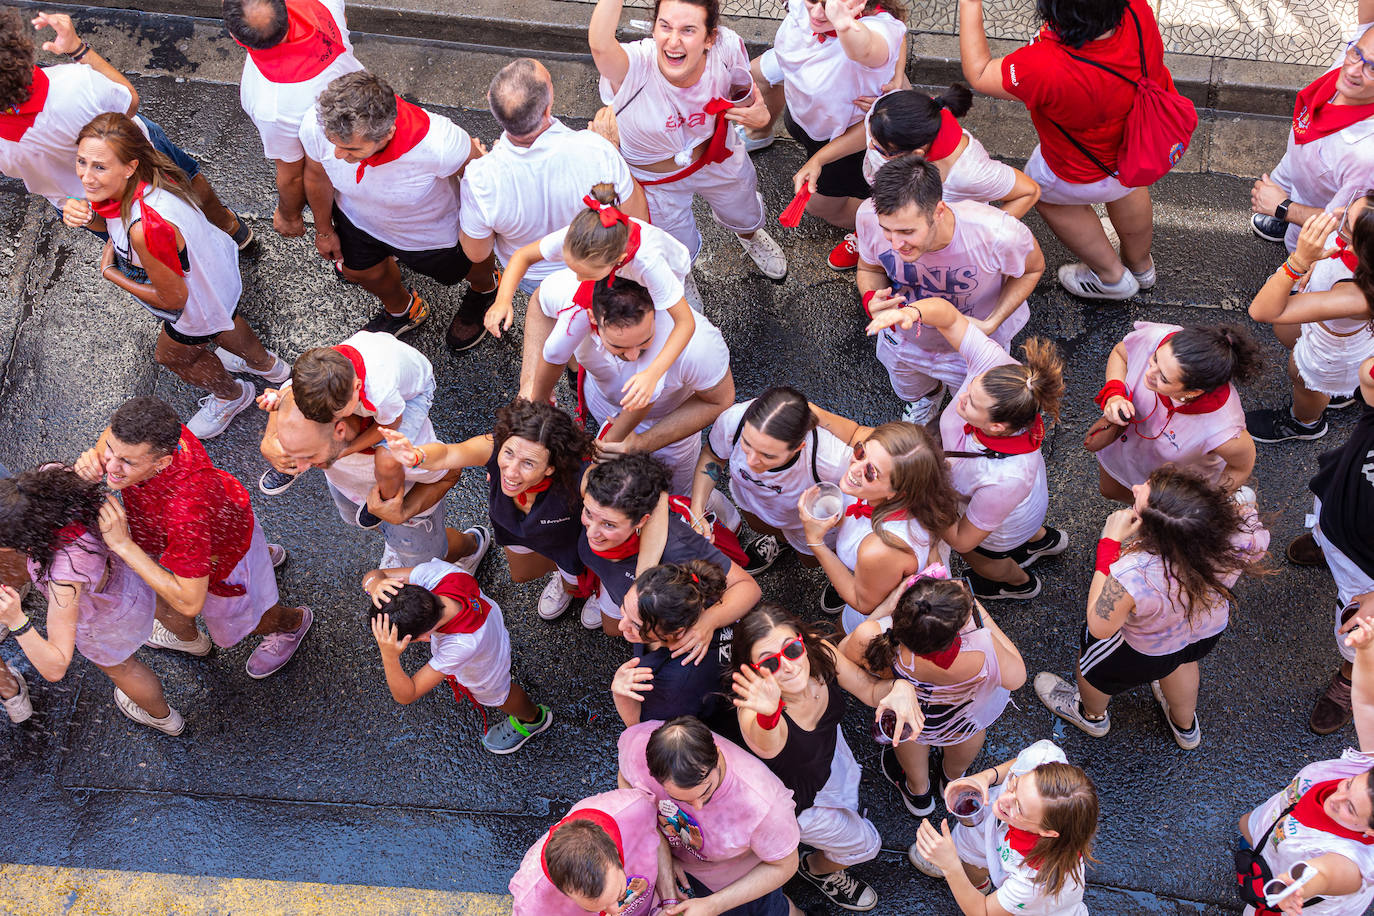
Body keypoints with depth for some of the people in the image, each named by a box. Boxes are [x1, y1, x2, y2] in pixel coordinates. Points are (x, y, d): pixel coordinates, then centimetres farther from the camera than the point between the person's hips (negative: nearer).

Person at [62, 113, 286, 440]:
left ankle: (232, 395, 59)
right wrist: (83, 213, -23)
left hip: (200, 305, -7)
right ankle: (266, 364, 72)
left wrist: (110, 273, -19)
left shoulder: (146, 228, -48)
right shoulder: (142, 177, -23)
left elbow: (172, 298, -31)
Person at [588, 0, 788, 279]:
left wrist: (759, 115, -30)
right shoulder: (634, 65, -42)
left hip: (719, 157, 3)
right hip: (657, 178, -3)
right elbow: (600, 45, -68)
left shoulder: (727, 47, -30)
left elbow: (746, 93, -7)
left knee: (747, 218, 33)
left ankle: (748, 235, 75)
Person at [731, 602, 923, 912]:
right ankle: (816, 867, 49)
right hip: (796, 799, -5)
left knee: (848, 809, 33)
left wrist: (899, 687, -41)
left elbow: (870, 689, -18)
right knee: (865, 844, 16)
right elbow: (767, 745, -69)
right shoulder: (755, 717, -46)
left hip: (831, 752, 5)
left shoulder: (817, 651, -31)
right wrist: (768, 715, -92)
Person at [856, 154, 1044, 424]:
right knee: (910, 391, 36)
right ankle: (926, 397, 74)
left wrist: (990, 324, -31)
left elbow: (1032, 268, -18)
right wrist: (871, 300, -36)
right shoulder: (870, 217, -37)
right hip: (905, 339, 2)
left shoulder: (998, 234, -44)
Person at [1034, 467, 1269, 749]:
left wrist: (1110, 542, -32)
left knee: (1093, 662, 31)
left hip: (1144, 653, -4)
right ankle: (1185, 727, 70)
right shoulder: (1241, 523, -36)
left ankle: (1092, 715, 65)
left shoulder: (1133, 577, -49)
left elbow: (1099, 627, -28)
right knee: (1178, 660, 40)